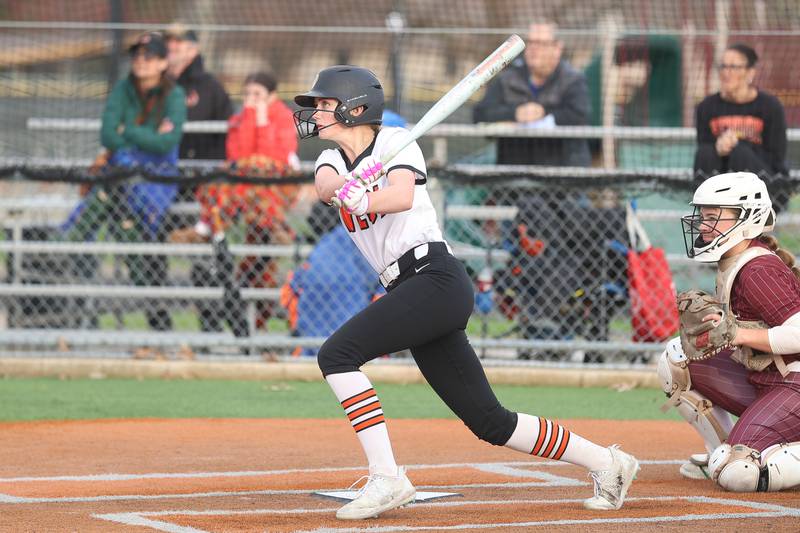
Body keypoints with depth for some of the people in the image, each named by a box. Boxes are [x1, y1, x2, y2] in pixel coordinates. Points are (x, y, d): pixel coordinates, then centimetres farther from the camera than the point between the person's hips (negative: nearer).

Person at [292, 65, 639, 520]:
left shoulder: (395, 141, 0)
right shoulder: (333, 159, 18)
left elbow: (402, 195, -21)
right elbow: (324, 186, -7)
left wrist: (362, 201, -38)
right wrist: (344, 187, -29)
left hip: (437, 278, -8)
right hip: (409, 291, 8)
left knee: (338, 353, -21)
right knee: (489, 422, 7)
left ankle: (387, 478, -23)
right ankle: (604, 461, 16)